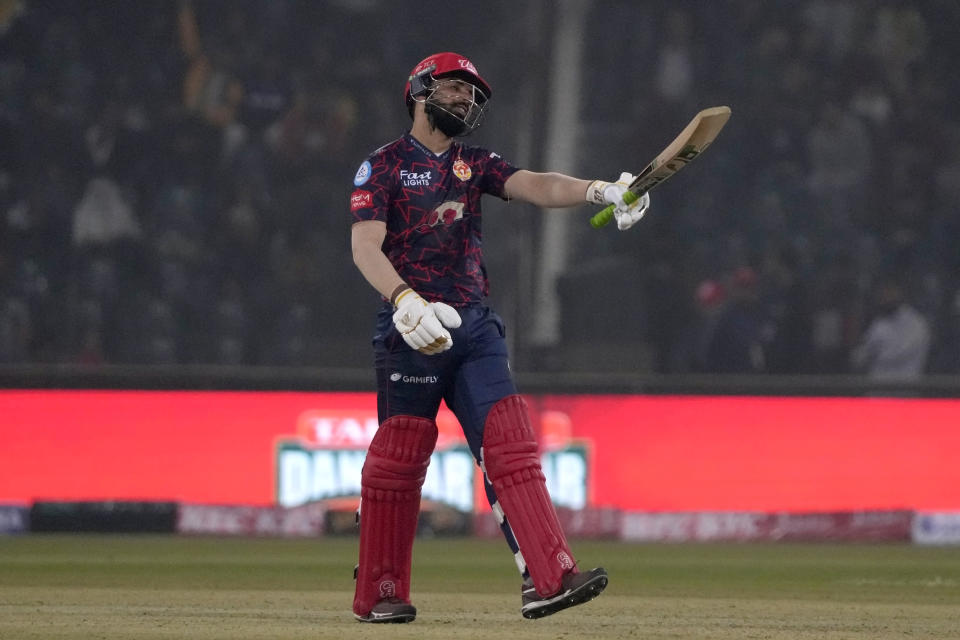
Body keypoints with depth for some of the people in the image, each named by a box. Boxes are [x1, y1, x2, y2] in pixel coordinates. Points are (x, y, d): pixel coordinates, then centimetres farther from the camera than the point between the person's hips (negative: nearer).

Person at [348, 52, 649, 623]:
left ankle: (548, 579, -17)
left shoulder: (476, 164, 16)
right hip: (411, 330, -4)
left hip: (474, 326, 4)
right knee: (398, 459, -1)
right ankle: (380, 595, 10)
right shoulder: (384, 166, 1)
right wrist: (405, 299, -29)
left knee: (510, 446, -9)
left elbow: (535, 186, -2)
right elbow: (366, 246, -11)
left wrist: (598, 191, -22)